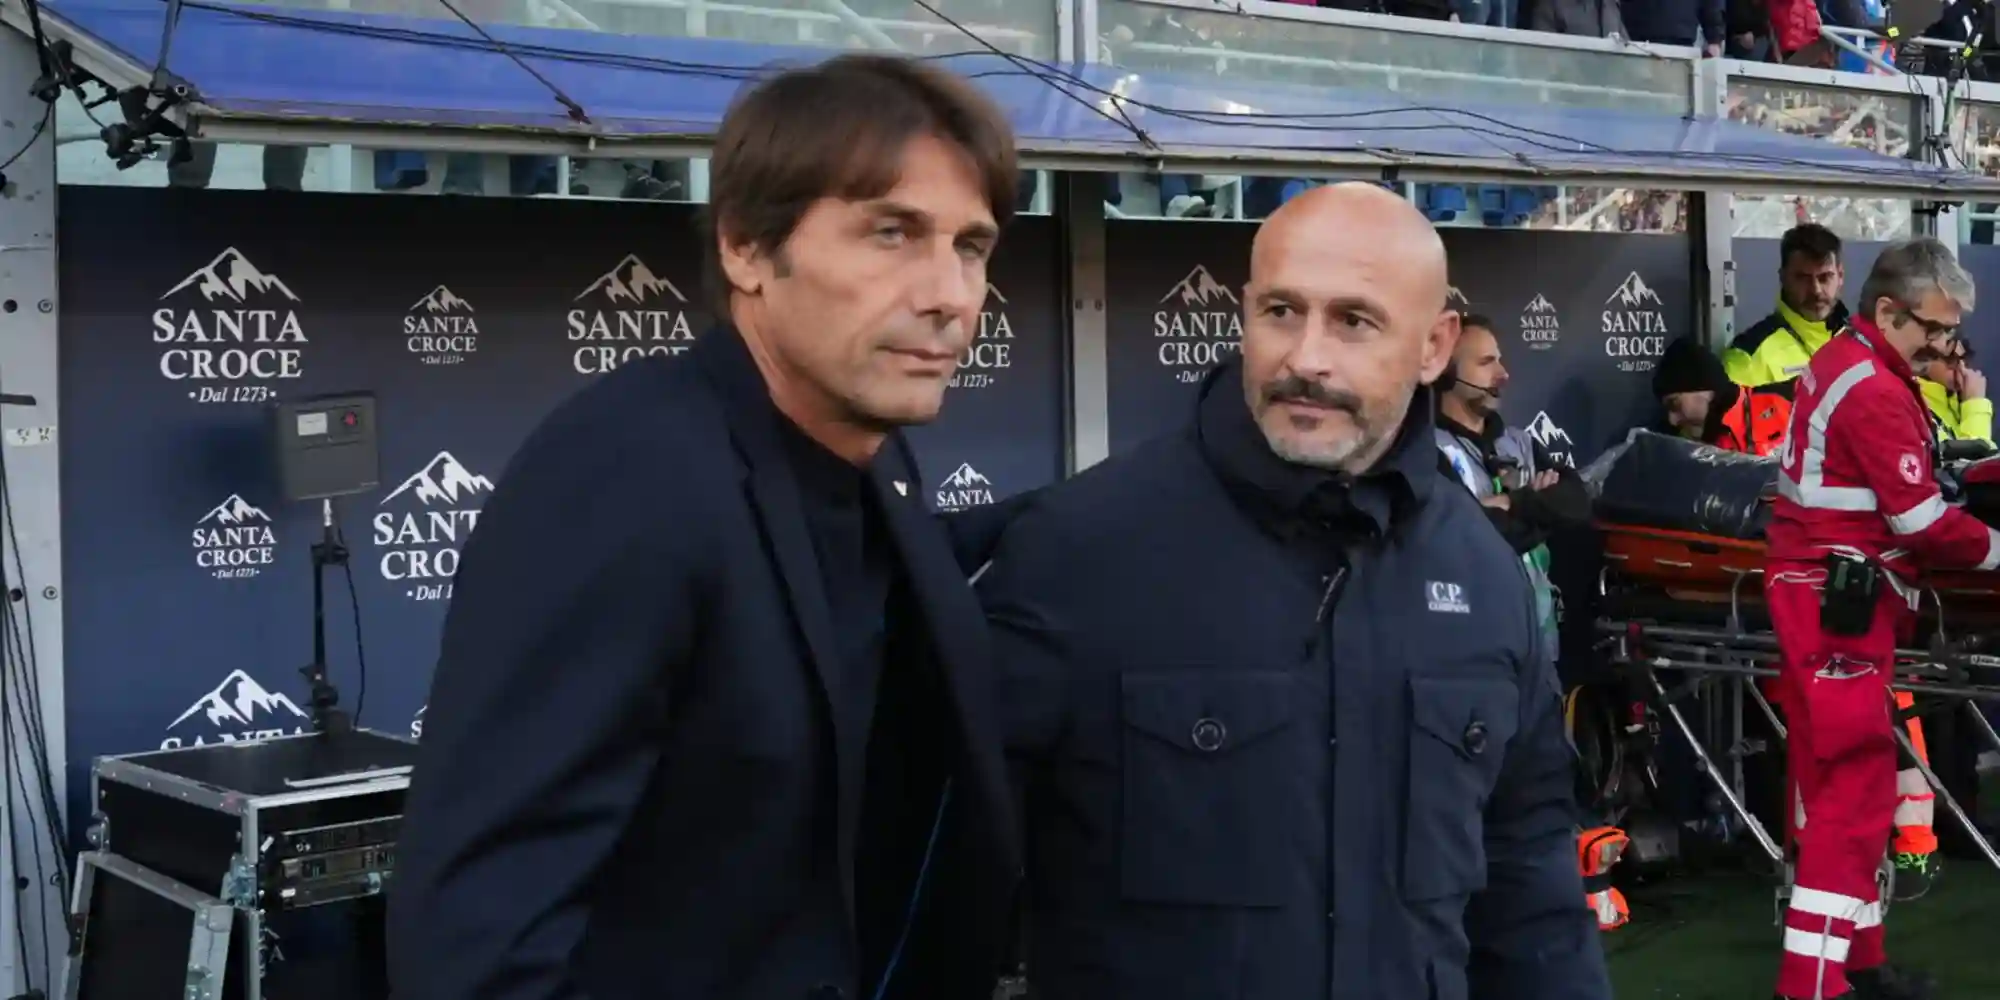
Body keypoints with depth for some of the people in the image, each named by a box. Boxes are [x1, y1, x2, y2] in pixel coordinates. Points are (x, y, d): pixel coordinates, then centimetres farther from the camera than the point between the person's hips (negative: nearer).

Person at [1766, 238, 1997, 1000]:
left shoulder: (1841, 364, 15)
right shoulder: (1874, 389, -17)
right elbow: (1921, 521, -17)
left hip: (1826, 594, 11)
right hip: (1838, 600, -11)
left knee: (1841, 777, 15)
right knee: (1853, 782, -9)